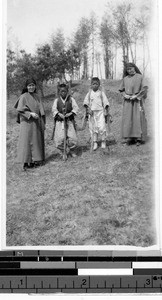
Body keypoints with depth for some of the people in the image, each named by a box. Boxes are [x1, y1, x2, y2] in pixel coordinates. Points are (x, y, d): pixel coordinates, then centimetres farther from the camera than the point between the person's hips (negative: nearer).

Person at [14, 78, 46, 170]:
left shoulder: (37, 97, 11)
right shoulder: (23, 97, -5)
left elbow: (41, 110, 12)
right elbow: (20, 110, -13)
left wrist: (43, 123, 7)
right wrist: (30, 114, -23)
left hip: (36, 123, 6)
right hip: (27, 122, -6)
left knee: (37, 141, 7)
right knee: (27, 141, -6)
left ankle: (35, 160, 16)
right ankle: (26, 162, -3)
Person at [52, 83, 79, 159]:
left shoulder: (71, 99, 4)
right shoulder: (57, 100, 4)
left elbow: (76, 107, -4)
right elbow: (54, 109, -5)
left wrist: (71, 113, -21)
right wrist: (59, 114, -24)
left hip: (69, 121, 0)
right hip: (59, 121, 0)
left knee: (72, 137, -9)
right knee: (60, 138, -10)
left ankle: (71, 151, 18)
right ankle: (63, 152, 14)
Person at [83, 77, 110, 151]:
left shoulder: (101, 93, 5)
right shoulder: (89, 93, 8)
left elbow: (105, 103, 5)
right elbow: (86, 102, 3)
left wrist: (107, 112, 0)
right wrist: (88, 109, -12)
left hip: (100, 112, -2)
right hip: (92, 112, 2)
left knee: (102, 127, -10)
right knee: (93, 128, 3)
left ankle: (103, 142, 6)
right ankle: (95, 142, 12)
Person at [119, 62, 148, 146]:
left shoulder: (140, 77, -2)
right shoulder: (125, 79, 10)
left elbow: (144, 89, -7)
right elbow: (122, 89, 16)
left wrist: (136, 96, -14)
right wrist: (125, 95, -4)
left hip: (137, 101, -4)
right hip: (128, 102, 4)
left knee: (138, 119, -5)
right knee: (128, 119, -1)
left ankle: (140, 138, -1)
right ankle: (129, 138, 3)